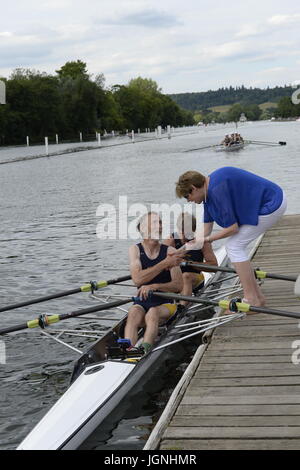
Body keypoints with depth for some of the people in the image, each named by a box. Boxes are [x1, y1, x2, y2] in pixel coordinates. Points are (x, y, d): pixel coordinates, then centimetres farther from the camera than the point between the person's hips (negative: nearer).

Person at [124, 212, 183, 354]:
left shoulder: (170, 251, 1)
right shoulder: (135, 250, 2)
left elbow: (178, 285, -6)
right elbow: (137, 279, -16)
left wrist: (155, 286, -24)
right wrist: (165, 264, -20)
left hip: (166, 303, 0)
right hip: (141, 301, 0)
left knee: (152, 314, -32)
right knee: (133, 315, -31)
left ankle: (144, 350, -54)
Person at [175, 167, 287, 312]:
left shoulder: (217, 188, -24)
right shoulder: (208, 189, 7)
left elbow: (232, 228, -19)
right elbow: (206, 226, 12)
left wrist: (208, 239, -6)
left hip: (271, 205, -10)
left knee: (234, 247, -7)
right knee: (234, 247, 10)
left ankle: (251, 300, -2)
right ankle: (257, 296, 16)